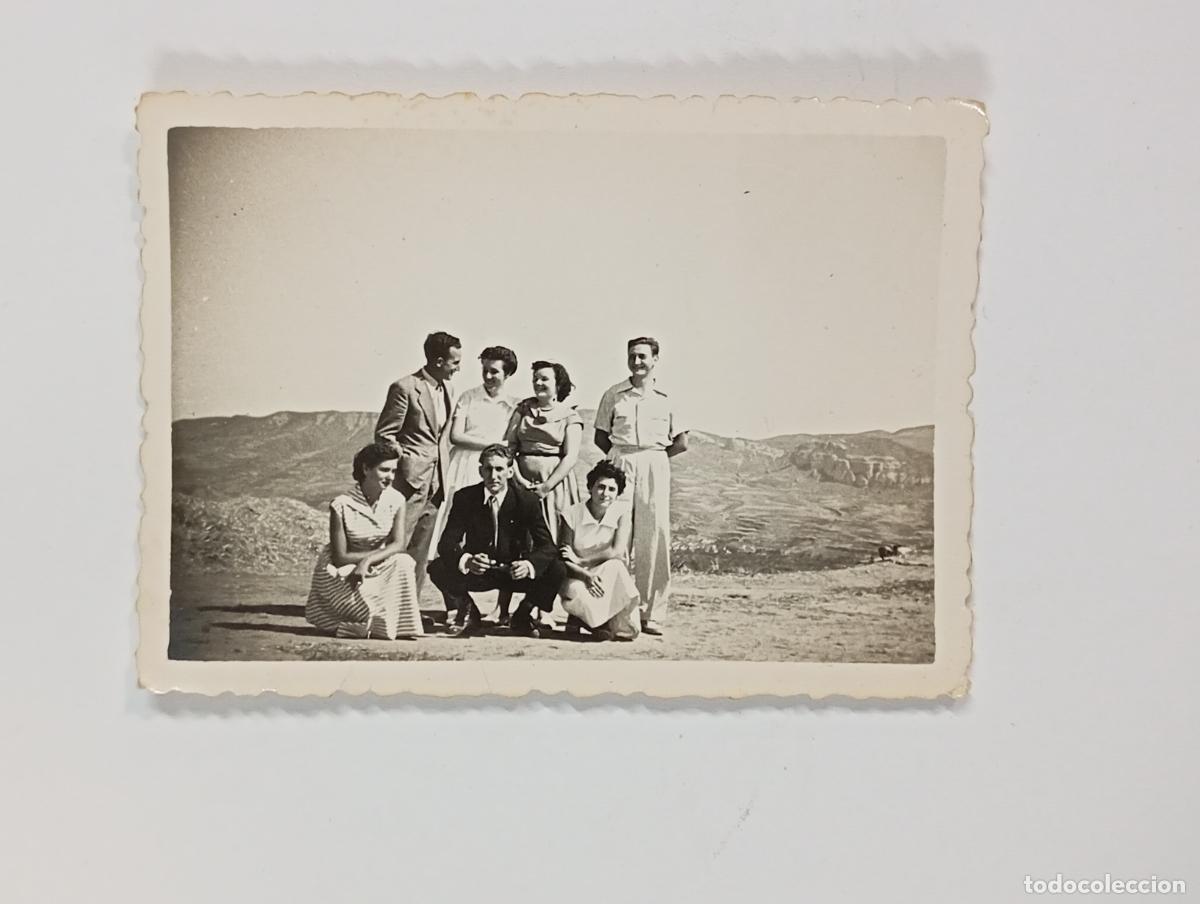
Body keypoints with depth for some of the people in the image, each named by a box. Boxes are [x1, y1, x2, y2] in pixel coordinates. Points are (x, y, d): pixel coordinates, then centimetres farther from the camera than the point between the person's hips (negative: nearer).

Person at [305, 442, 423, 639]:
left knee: (404, 562, -26)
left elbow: (399, 544, -16)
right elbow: (340, 557, -18)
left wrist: (368, 560, -31)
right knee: (371, 605, -31)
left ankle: (402, 623, -13)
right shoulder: (341, 505, -21)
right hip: (342, 573, -4)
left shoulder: (396, 500, -9)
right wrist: (380, 553, -21)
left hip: (375, 570, 4)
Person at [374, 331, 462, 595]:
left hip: (435, 483, 8)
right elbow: (384, 434, -9)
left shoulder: (446, 388, 13)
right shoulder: (405, 388, -11)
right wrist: (406, 462, -12)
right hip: (410, 481, -7)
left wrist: (444, 473, 13)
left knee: (420, 553, 10)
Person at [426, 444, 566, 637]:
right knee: (437, 568, -28)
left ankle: (522, 616, 2)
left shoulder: (526, 500, -12)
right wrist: (467, 561, -39)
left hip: (515, 573, 0)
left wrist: (529, 564, -39)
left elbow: (547, 546, -15)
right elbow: (447, 542, -16)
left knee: (557, 571, -26)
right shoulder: (465, 497, -11)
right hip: (476, 572, 0)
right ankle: (470, 615, 1)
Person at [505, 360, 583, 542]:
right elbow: (509, 445, 5)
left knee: (552, 537, -4)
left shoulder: (570, 417, 1)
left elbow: (571, 457, -7)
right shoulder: (523, 409, 10)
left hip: (555, 479, -3)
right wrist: (517, 477, -8)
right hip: (523, 479, 3)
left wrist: (546, 486, -14)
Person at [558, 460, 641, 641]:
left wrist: (579, 560, -14)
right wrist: (586, 575, -27)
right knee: (575, 593, -35)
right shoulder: (571, 515, -8)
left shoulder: (622, 513, -6)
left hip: (610, 579, 1)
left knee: (614, 567, -33)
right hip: (578, 578, -1)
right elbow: (564, 560, -8)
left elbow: (617, 551, -17)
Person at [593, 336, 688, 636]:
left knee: (654, 537, -3)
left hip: (655, 468, 0)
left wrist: (652, 457, 4)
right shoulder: (613, 394, 9)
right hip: (619, 465, 0)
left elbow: (681, 442, 7)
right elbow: (601, 436, 12)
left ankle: (651, 614, 0)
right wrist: (622, 458, 3)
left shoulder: (666, 398, 7)